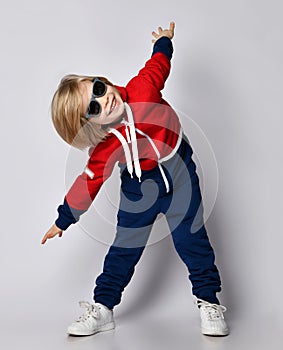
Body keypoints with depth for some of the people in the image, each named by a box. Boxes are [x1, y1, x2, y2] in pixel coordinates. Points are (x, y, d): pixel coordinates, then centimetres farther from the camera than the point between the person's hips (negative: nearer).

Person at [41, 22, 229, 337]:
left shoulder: (142, 88, -23)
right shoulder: (103, 150, -23)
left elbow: (159, 63, -2)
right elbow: (86, 185, -13)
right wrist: (62, 222, -8)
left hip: (178, 171, 1)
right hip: (140, 186, 0)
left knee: (191, 237, 0)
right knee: (125, 245, 4)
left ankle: (208, 302, 13)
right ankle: (102, 308, 17)